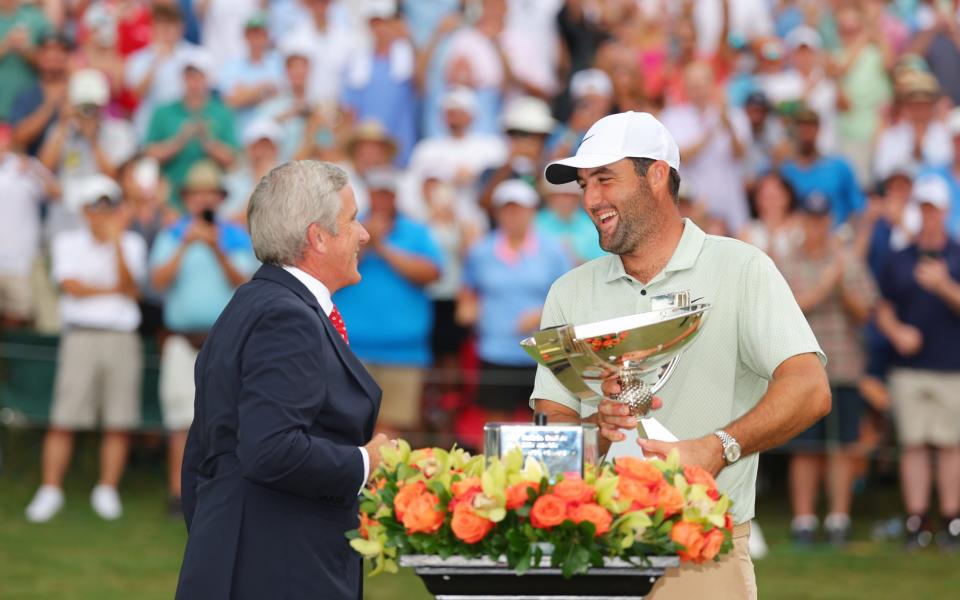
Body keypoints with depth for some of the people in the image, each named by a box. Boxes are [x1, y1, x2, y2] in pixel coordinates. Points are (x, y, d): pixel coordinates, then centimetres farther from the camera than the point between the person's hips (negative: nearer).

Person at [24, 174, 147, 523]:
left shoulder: (132, 243, 13)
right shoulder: (68, 243, 10)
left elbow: (130, 287, -4)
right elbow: (73, 287, -4)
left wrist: (116, 241, -10)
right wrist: (114, 289, 0)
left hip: (123, 339, 2)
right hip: (81, 335, -1)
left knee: (120, 422, -1)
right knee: (64, 419, -6)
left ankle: (107, 491, 9)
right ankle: (50, 491, -1)